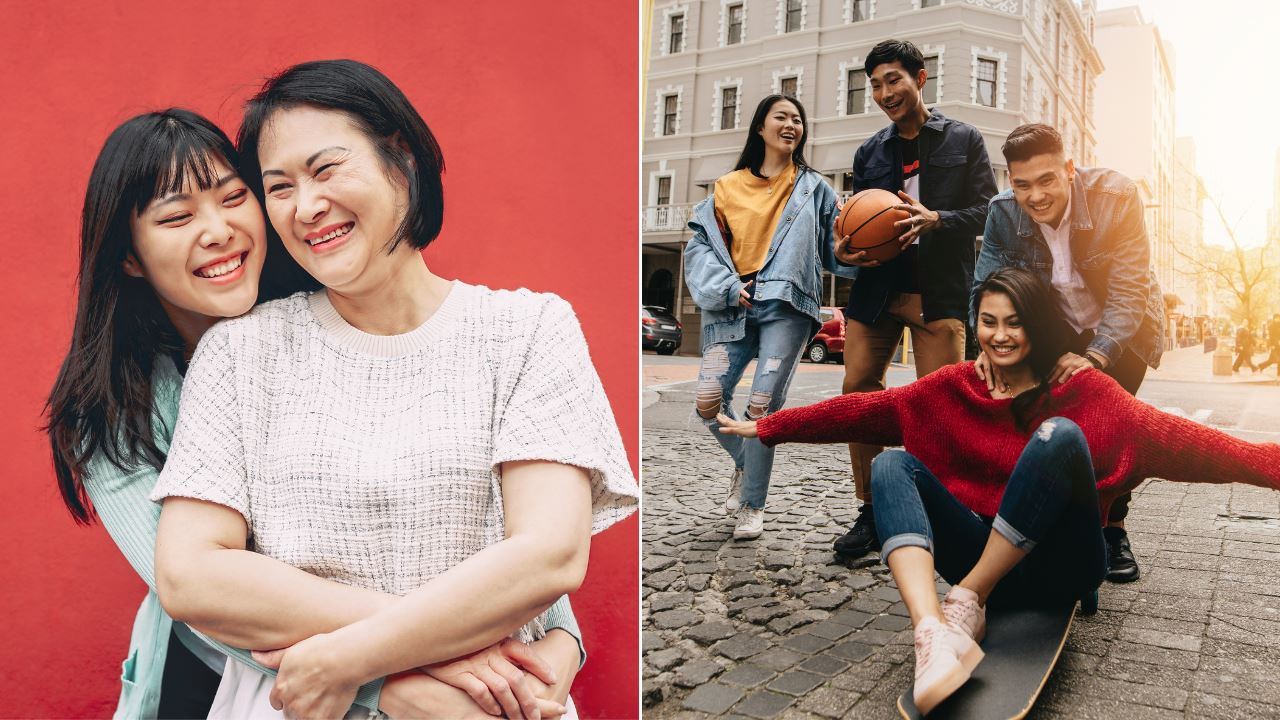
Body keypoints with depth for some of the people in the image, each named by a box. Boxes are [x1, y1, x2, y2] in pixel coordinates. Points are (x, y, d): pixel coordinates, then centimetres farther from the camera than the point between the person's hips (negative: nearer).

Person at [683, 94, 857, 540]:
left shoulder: (813, 188, 16)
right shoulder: (727, 188, 15)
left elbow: (837, 247, 12)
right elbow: (701, 246, 9)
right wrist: (728, 287, -7)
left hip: (786, 306, -1)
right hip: (733, 307, 1)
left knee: (763, 405, -10)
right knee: (709, 399, -10)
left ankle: (752, 505, 4)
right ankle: (744, 463, 20)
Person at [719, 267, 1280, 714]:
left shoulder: (1081, 388, -1)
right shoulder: (956, 386, 6)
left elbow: (1163, 433, -15)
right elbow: (864, 410, 0)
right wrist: (769, 428, -5)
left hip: (1060, 565, -3)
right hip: (984, 560, 3)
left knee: (1058, 435, -26)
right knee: (891, 464, -18)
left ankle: (965, 603, -20)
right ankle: (936, 638, -38)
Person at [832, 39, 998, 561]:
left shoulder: (964, 140, 8)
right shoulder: (870, 152, 17)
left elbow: (987, 211, 2)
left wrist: (935, 219, -17)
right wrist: (847, 249, -4)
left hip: (938, 292, -3)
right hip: (876, 288, 4)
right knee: (857, 391, -3)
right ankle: (870, 513, 10)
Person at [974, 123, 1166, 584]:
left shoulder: (1116, 197, -28)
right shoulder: (1002, 212, -18)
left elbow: (1129, 292, -29)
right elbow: (986, 285, -17)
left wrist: (1095, 356, -41)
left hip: (1122, 330, -2)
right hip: (1058, 329, 3)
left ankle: (1112, 529, 3)